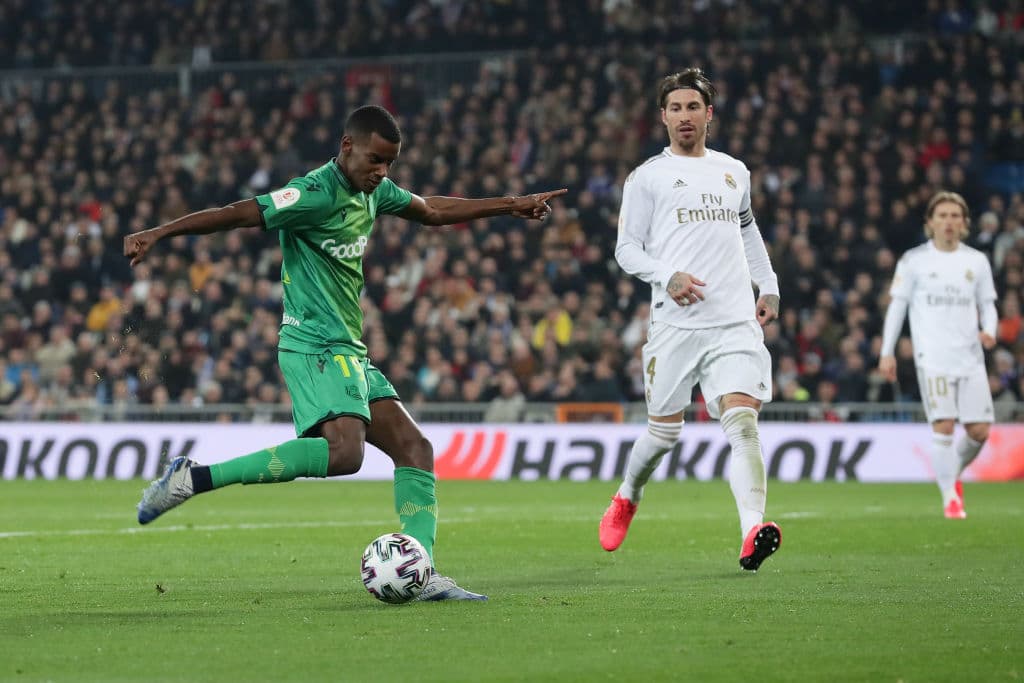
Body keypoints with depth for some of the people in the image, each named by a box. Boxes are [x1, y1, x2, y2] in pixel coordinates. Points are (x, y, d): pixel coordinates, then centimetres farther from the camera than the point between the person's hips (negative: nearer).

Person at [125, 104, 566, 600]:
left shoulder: (373, 192, 13)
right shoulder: (316, 193, -15)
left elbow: (432, 211, 31)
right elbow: (239, 214, -21)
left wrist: (509, 205, 34)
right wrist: (158, 234, -29)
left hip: (349, 352, 10)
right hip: (314, 345, -10)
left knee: (415, 448, 2)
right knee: (344, 452, -29)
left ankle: (422, 575, 0)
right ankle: (192, 478, -26)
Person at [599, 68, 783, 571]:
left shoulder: (734, 172, 18)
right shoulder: (647, 177, 6)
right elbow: (626, 249, 4)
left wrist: (768, 286, 24)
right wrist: (667, 276, -14)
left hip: (736, 322, 2)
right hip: (676, 322, -2)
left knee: (742, 420, -17)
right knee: (664, 431, 5)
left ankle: (752, 534, -29)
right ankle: (627, 497, 36)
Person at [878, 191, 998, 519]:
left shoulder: (977, 261, 11)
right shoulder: (914, 261, 3)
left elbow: (987, 304, 17)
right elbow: (896, 305, 7)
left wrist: (989, 331, -5)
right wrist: (886, 352, 3)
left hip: (970, 357, 3)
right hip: (933, 357, -3)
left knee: (979, 430, -2)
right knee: (943, 425, -14)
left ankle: (955, 472, 28)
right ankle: (950, 497, -4)